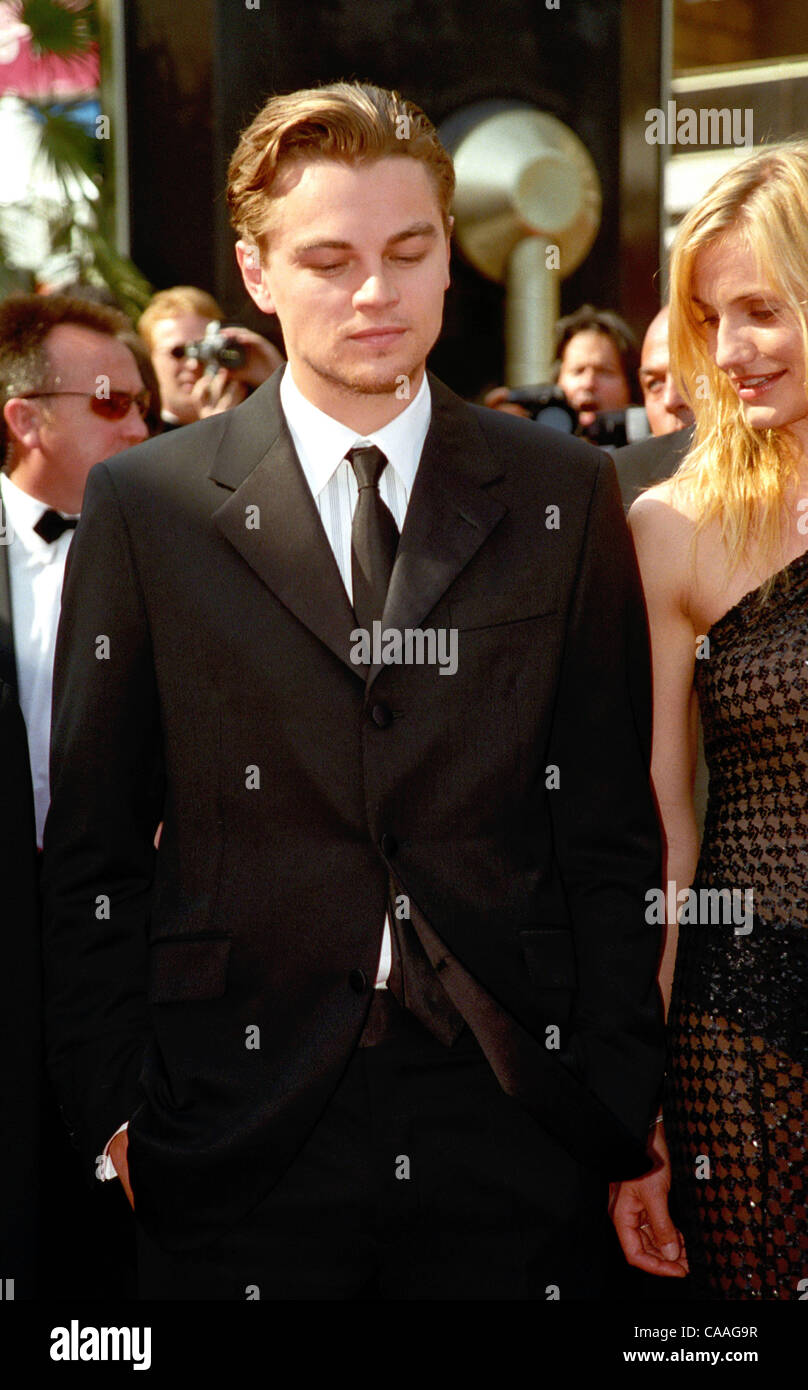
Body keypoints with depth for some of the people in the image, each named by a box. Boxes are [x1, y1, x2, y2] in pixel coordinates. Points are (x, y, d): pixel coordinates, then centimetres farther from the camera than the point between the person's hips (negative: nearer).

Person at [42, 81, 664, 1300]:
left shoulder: (564, 498, 4)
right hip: (243, 1123, 0)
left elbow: (609, 831, 4)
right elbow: (94, 846, 3)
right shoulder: (146, 505, 1)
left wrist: (623, 1112, 1)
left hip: (510, 1120, 1)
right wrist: (114, 1109, -1)